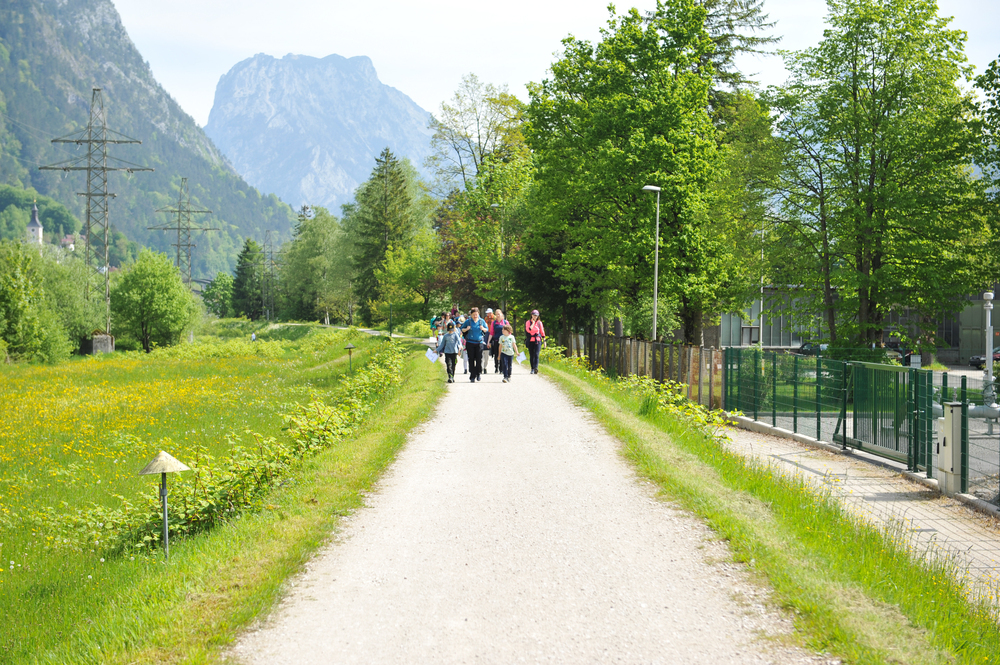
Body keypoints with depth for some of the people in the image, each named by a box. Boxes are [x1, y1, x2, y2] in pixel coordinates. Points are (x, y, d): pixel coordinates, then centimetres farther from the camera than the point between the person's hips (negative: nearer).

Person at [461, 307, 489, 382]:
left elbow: (486, 330, 14)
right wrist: (466, 329, -13)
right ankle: (472, 376, 7)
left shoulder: (482, 321, 5)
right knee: (471, 359, 1)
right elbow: (462, 329, 8)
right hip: (470, 343, 0)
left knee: (479, 359, -5)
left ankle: (478, 374, 13)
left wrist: (483, 329, -8)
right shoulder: (468, 321, 1)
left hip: (479, 342, 0)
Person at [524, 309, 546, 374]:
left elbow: (542, 332, 14)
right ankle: (532, 369, 15)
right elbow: (528, 330, -13)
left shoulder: (539, 322, 9)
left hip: (538, 340, -1)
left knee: (536, 354, -16)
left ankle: (536, 368, -29)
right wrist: (533, 323, -10)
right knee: (532, 355, 5)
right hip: (530, 341, 1)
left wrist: (544, 340, 13)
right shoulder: (528, 322, 5)